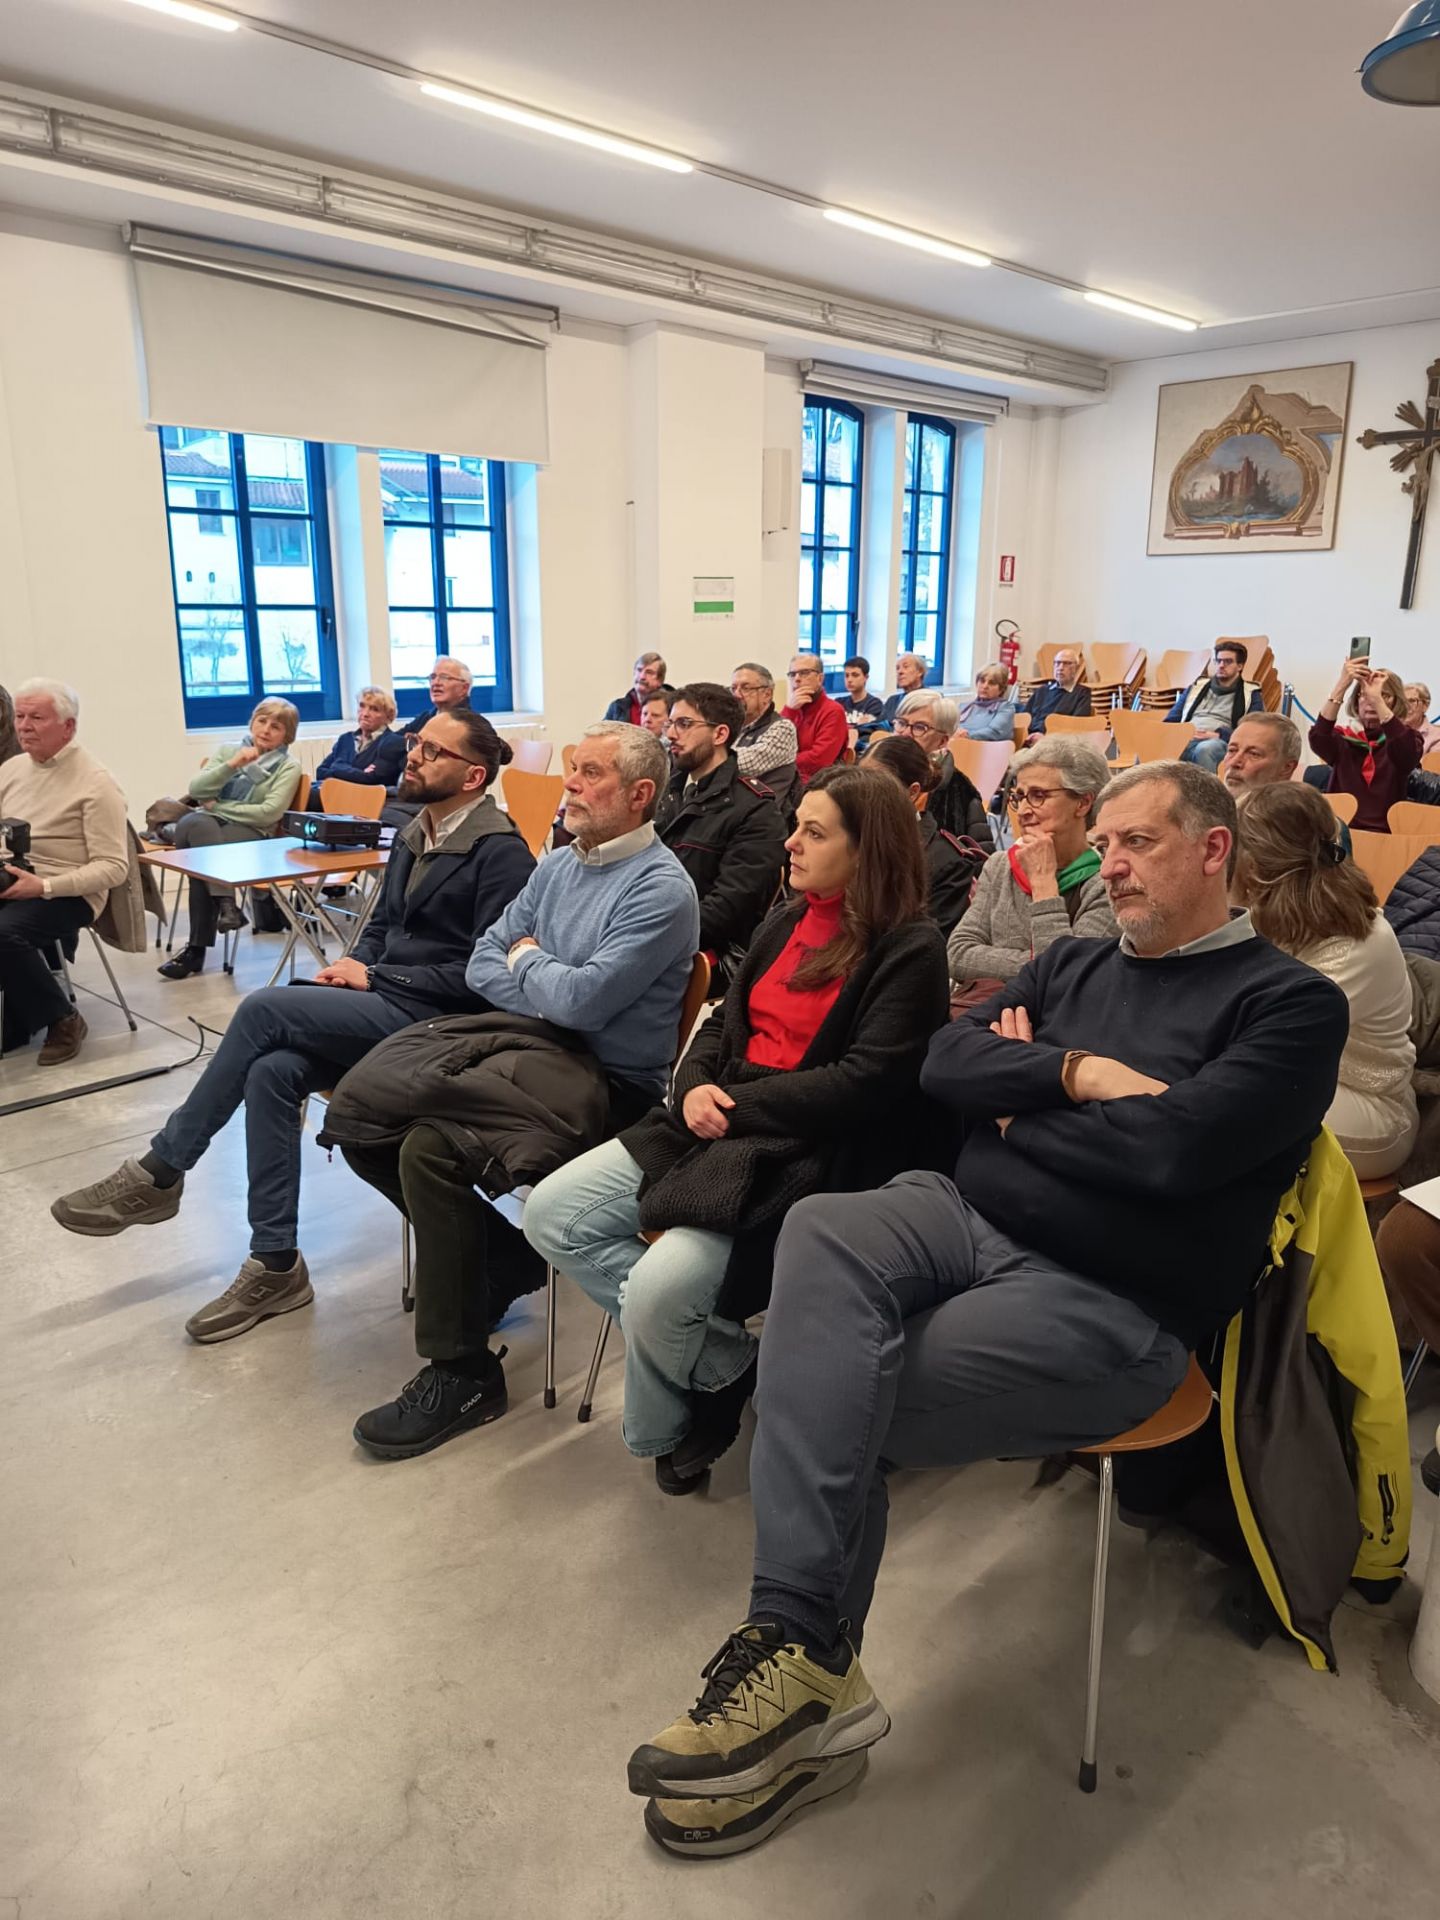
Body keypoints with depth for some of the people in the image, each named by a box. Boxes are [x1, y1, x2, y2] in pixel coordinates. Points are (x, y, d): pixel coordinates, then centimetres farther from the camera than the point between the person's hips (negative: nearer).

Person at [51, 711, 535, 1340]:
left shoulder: (501, 852, -12)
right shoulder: (413, 836, 15)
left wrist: (375, 977, -13)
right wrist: (352, 967, 1)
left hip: (436, 1020, -8)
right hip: (382, 1006, 8)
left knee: (264, 1009, -20)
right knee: (272, 1071, -19)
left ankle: (159, 1173, -4)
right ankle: (275, 1266, -10)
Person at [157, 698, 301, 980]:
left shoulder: (289, 766, 6)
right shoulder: (227, 750, 16)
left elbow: (268, 813, -8)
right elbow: (195, 790, 3)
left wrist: (218, 806, -3)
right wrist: (232, 765, -8)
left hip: (249, 833, -3)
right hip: (206, 826, 3)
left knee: (200, 852, -34)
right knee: (196, 824, -35)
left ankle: (196, 948, -31)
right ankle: (226, 904, -42)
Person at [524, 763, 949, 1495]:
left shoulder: (909, 947, -8)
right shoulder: (787, 921, 15)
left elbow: (865, 1083, -16)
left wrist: (736, 1105, -15)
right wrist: (696, 1086, -6)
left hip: (807, 1152, -8)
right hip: (712, 1124, 8)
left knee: (660, 1289, -27)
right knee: (551, 1215, -4)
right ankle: (721, 1361, 6)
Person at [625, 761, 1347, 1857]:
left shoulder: (1290, 1003, 0)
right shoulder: (1072, 965, 19)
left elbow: (1178, 1146, -17)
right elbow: (946, 1065, 6)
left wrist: (1023, 1102, -3)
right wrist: (1081, 1073, -9)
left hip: (1115, 1304, -5)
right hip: (971, 1219, 6)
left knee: (837, 1400, -22)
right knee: (822, 1232, -27)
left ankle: (807, 1675, 0)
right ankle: (801, 1659, -26)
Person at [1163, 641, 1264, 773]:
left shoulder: (1251, 695, 18)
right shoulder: (1197, 686, 29)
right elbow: (1172, 719, 25)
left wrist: (1219, 735, -12)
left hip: (1220, 743, -3)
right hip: (1184, 740, 3)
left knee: (1205, 748, -43)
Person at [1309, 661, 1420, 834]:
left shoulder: (1405, 738, 6)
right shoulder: (1343, 737, 8)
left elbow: (1408, 752, -19)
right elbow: (1317, 739, -15)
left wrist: (1377, 698, -21)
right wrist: (1341, 686, -20)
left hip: (1384, 834, 0)